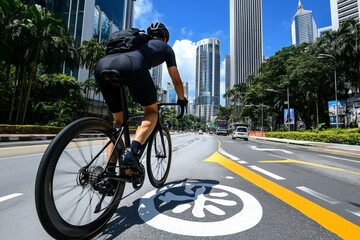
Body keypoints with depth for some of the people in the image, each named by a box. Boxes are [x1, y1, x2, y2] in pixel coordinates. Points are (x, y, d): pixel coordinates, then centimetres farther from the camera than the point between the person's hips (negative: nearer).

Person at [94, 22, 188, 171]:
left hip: (102, 65, 6)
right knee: (152, 111, 14)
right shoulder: (166, 47, 31)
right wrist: (182, 100, 49)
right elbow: (176, 81, 33)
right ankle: (132, 152, -10)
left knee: (118, 120, 19)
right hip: (130, 65, -6)